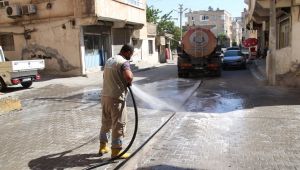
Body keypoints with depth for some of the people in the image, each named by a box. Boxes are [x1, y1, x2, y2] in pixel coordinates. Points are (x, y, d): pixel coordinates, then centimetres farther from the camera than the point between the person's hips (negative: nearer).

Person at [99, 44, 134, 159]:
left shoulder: (109, 61, 15)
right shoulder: (124, 62, -13)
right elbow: (128, 77, -31)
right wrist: (129, 82, -10)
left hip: (105, 96, 8)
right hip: (116, 98, -8)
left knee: (106, 122, 19)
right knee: (119, 124, 3)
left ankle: (103, 146, 30)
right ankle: (116, 150, 11)